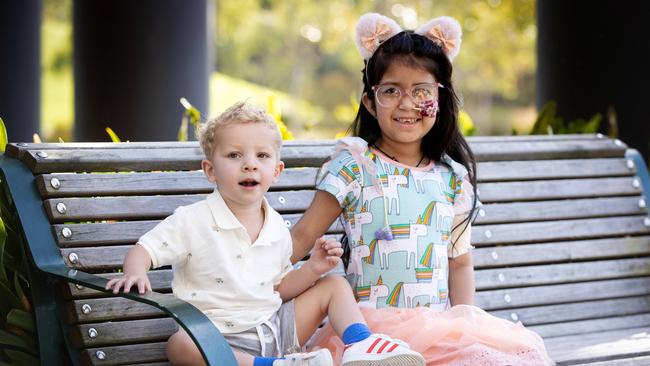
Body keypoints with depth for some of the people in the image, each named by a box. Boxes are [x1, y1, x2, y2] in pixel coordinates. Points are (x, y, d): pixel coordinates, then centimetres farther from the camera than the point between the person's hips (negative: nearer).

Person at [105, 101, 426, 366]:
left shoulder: (278, 229, 7)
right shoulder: (193, 222, -9)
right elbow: (145, 249, -10)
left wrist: (313, 269, 0)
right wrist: (135, 272, -33)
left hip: (274, 327, 6)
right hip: (223, 339, -6)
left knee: (334, 285, 7)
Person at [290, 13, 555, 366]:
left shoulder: (453, 178, 12)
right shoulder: (354, 165, 0)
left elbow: (460, 261, 16)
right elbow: (302, 236, -3)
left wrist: (466, 320, 2)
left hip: (440, 324, 5)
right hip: (374, 323, -5)